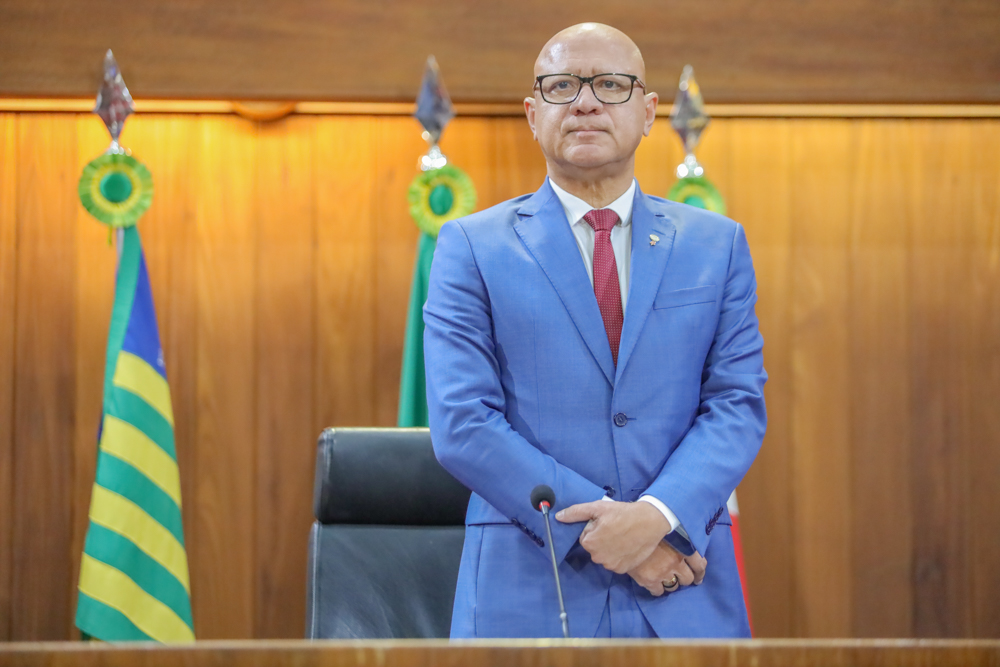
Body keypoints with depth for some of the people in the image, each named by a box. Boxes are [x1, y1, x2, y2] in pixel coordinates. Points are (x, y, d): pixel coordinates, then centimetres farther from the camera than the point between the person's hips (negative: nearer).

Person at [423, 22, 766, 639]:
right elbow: (463, 426, -6)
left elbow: (738, 404, 2)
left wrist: (658, 514, -16)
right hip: (529, 594, -2)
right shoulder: (472, 247, 3)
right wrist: (601, 531, -14)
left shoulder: (718, 245, 10)